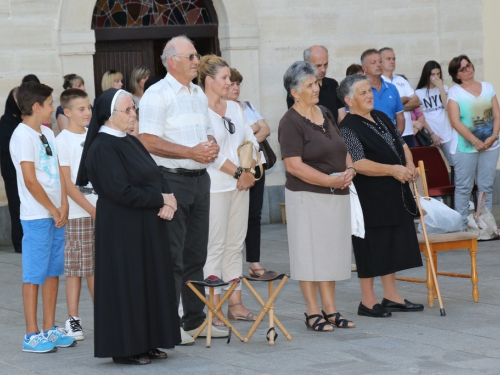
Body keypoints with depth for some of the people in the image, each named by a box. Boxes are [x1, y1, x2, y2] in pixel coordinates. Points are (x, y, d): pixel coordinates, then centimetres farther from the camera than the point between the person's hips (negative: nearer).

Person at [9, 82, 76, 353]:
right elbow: (30, 180, -16)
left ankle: (50, 329, 19)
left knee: (53, 271, 11)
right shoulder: (23, 135, -12)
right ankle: (32, 335, 0)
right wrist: (53, 210, -10)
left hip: (56, 215, 8)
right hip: (36, 216, -8)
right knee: (34, 275, -4)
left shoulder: (47, 134, 14)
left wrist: (63, 206, 2)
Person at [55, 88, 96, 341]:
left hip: (100, 210, 6)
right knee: (75, 267, -3)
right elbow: (66, 183, -10)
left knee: (96, 266, 10)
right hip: (77, 214, -6)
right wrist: (91, 209, -12)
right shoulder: (63, 140, -6)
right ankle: (73, 320, 2)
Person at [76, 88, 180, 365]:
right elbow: (121, 191, -23)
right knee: (125, 284, -3)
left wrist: (168, 199, -9)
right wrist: (161, 199, -15)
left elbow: (156, 176, 12)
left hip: (146, 227, 9)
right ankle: (124, 349, 5)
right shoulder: (102, 148, -16)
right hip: (121, 230, -9)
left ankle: (145, 343, 19)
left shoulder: (131, 142, 12)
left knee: (149, 282, 11)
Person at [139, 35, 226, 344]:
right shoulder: (157, 95, -10)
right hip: (172, 179, -8)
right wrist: (191, 152, -18)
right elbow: (149, 142, -17)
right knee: (171, 257, -5)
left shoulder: (199, 94, 15)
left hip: (200, 178, 8)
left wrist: (212, 146, 1)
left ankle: (195, 320, 20)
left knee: (196, 254, 12)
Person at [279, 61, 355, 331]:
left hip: (337, 196, 7)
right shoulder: (291, 122, -11)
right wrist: (330, 180, -20)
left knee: (331, 252, 11)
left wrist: (349, 170, -2)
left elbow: (343, 149, 19)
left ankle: (330, 309, 17)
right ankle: (313, 312, 5)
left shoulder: (326, 114, 12)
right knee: (310, 252, -2)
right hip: (307, 196, -7)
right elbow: (294, 165, -19)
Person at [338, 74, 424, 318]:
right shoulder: (348, 128, -14)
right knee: (371, 246, -1)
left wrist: (409, 166, -2)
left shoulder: (382, 118, 12)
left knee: (392, 244, 13)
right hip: (370, 197, -8)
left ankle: (391, 296, 23)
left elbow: (401, 145, 18)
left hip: (395, 193, 8)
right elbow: (359, 164, -22)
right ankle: (368, 302, 8)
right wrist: (392, 170, -23)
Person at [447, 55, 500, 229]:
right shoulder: (454, 92, -3)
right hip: (465, 147, -4)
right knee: (463, 188, -2)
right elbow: (455, 122, -11)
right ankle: (461, 225, 3)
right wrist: (475, 141, -16)